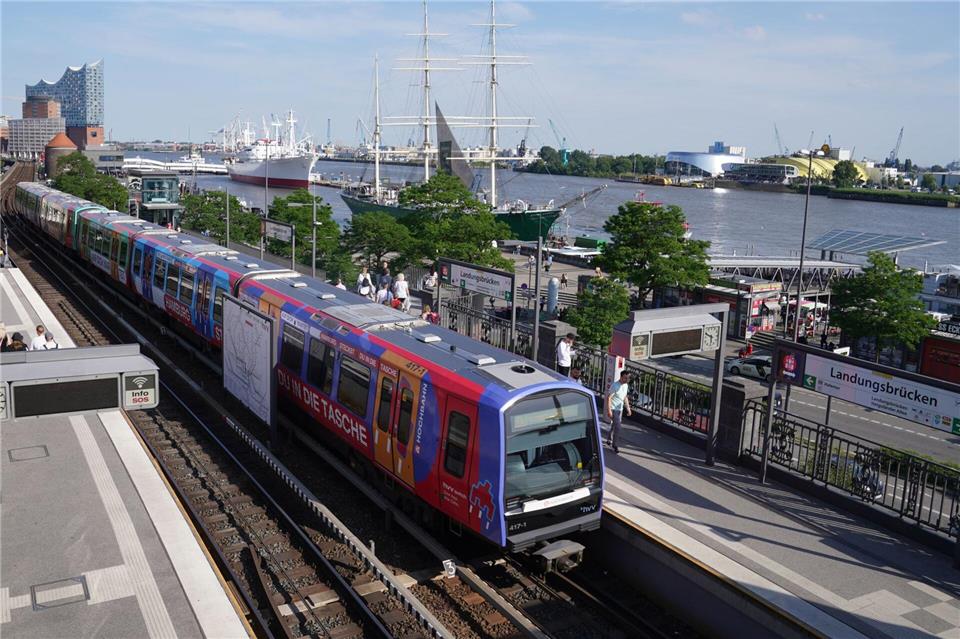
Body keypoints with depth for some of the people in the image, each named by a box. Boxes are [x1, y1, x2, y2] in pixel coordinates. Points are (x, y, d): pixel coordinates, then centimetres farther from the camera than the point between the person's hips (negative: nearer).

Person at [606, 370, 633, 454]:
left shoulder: (626, 385, 7)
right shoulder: (615, 385, -18)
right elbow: (608, 398, -18)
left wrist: (628, 408, 15)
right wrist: (609, 410, -23)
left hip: (620, 409, 8)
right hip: (613, 409, -8)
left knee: (614, 425, 18)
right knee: (617, 427, -13)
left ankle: (610, 440, 36)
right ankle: (615, 445, -6)